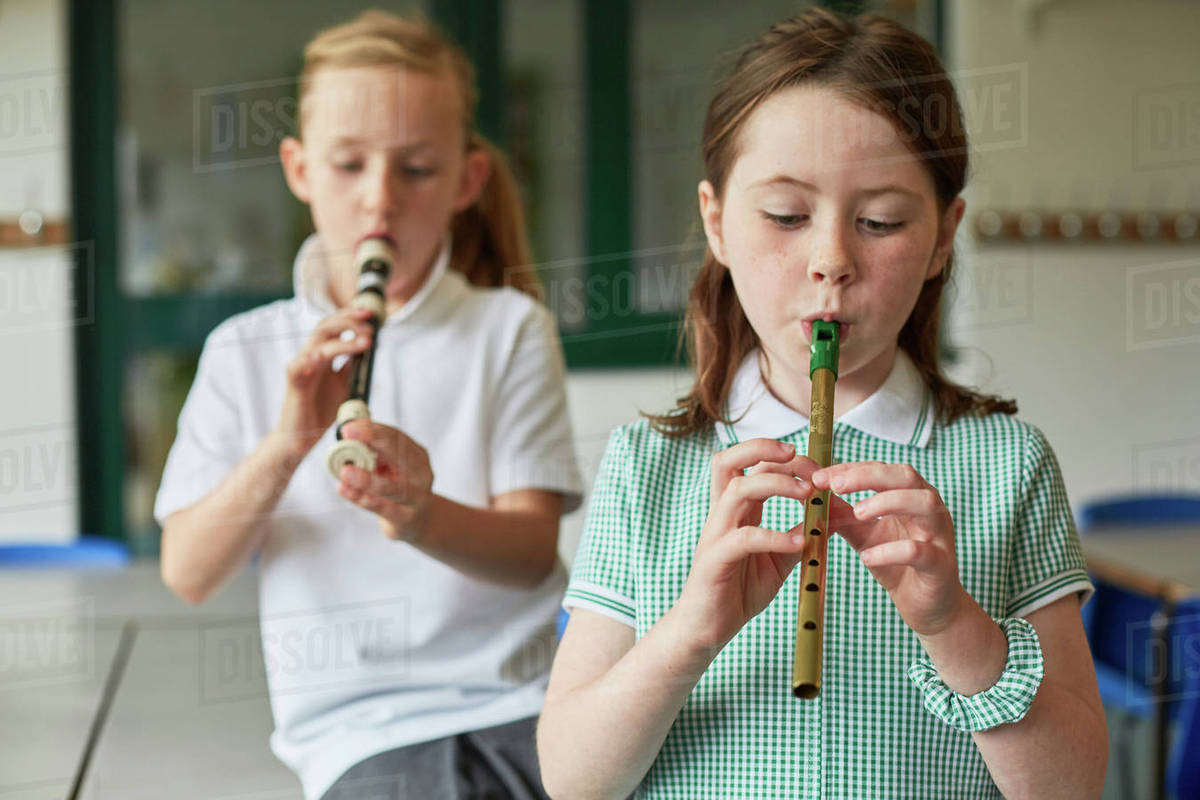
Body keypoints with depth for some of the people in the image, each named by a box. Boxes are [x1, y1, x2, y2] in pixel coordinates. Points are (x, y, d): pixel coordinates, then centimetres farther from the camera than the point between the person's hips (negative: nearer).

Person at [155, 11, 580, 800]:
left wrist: (422, 517, -26)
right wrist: (286, 445, -17)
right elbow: (189, 573, 0)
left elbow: (532, 550, -4)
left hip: (519, 699, 1)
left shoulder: (510, 328, 6)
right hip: (363, 727, -1)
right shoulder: (246, 353, 9)